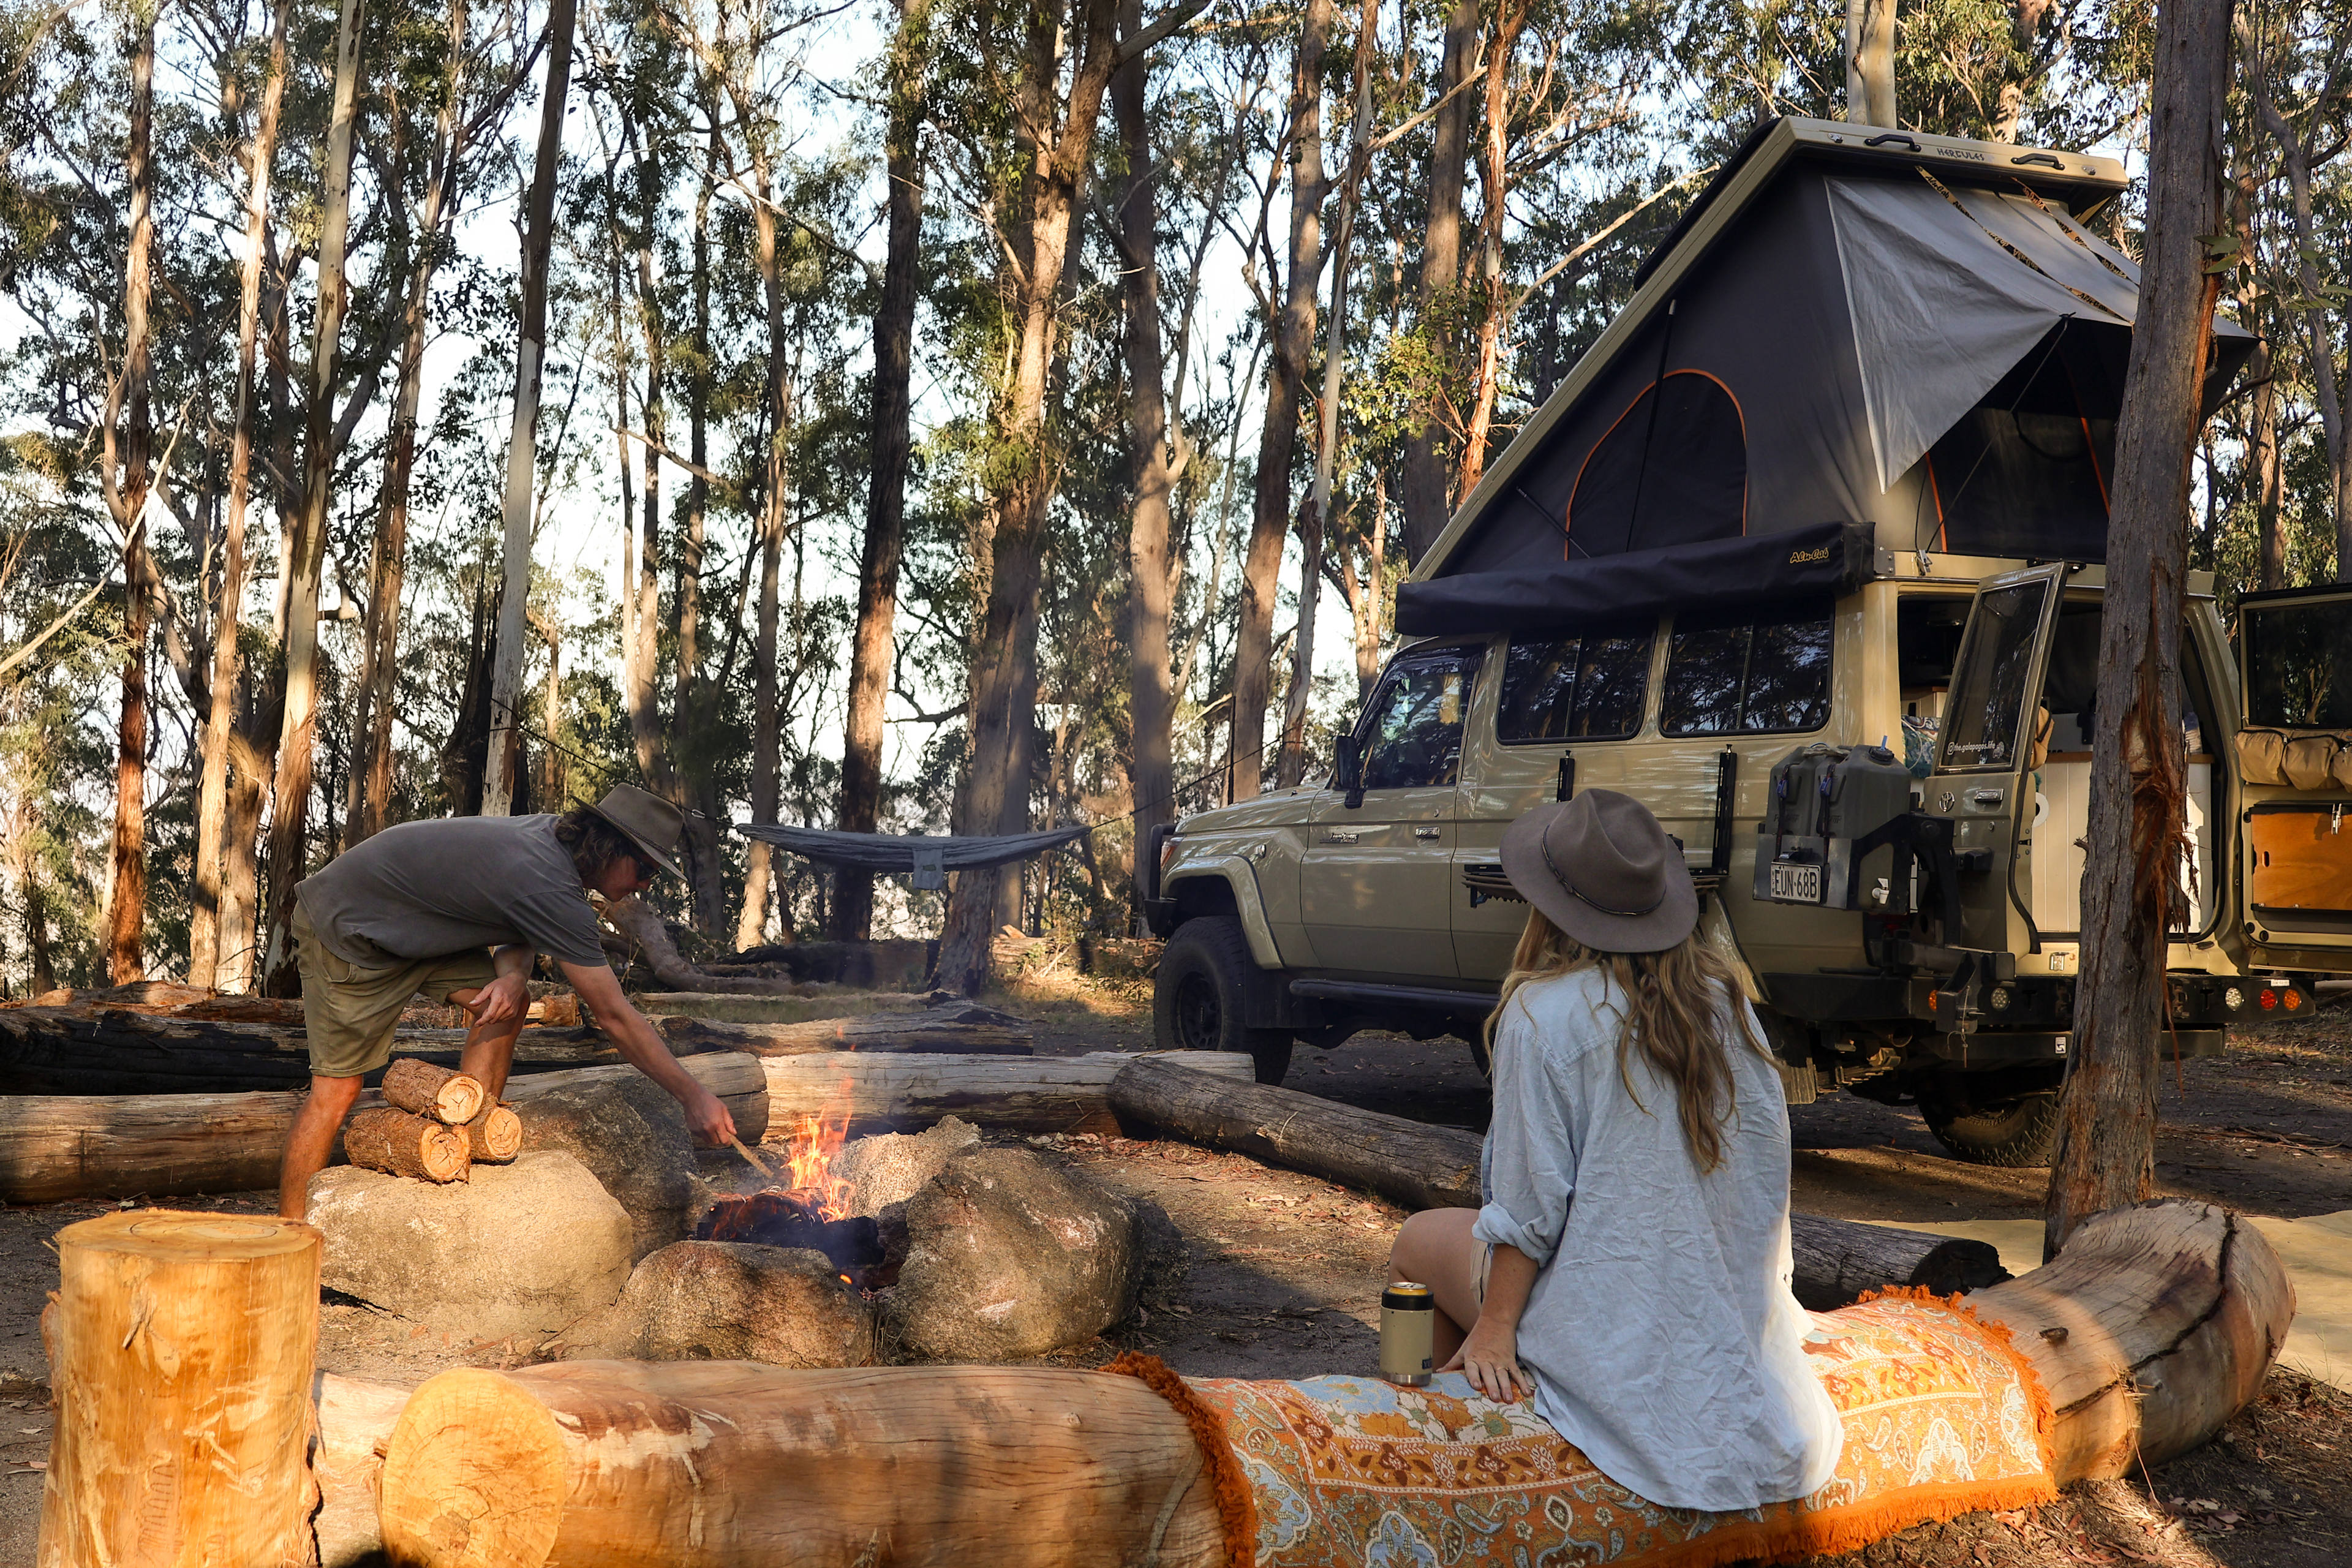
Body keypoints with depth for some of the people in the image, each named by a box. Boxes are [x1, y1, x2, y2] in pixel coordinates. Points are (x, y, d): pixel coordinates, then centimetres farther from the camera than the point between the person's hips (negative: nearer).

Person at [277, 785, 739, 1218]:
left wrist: (513, 974, -18)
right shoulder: (550, 887, -32)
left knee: (504, 1003, -4)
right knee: (337, 1088, -10)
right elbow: (615, 1016, -29)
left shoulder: (551, 837, -4)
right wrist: (694, 1096, -25)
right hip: (344, 930, -9)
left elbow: (522, 932, 7)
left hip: (409, 928, 9)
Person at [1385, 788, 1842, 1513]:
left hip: (1612, 1321, -6)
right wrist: (1760, 1288, 17)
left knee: (1419, 1241, 17)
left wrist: (1494, 1329, -9)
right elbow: (1768, 1148, 5)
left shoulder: (1544, 1012, -18)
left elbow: (1531, 1203, -18)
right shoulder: (1721, 992, -1)